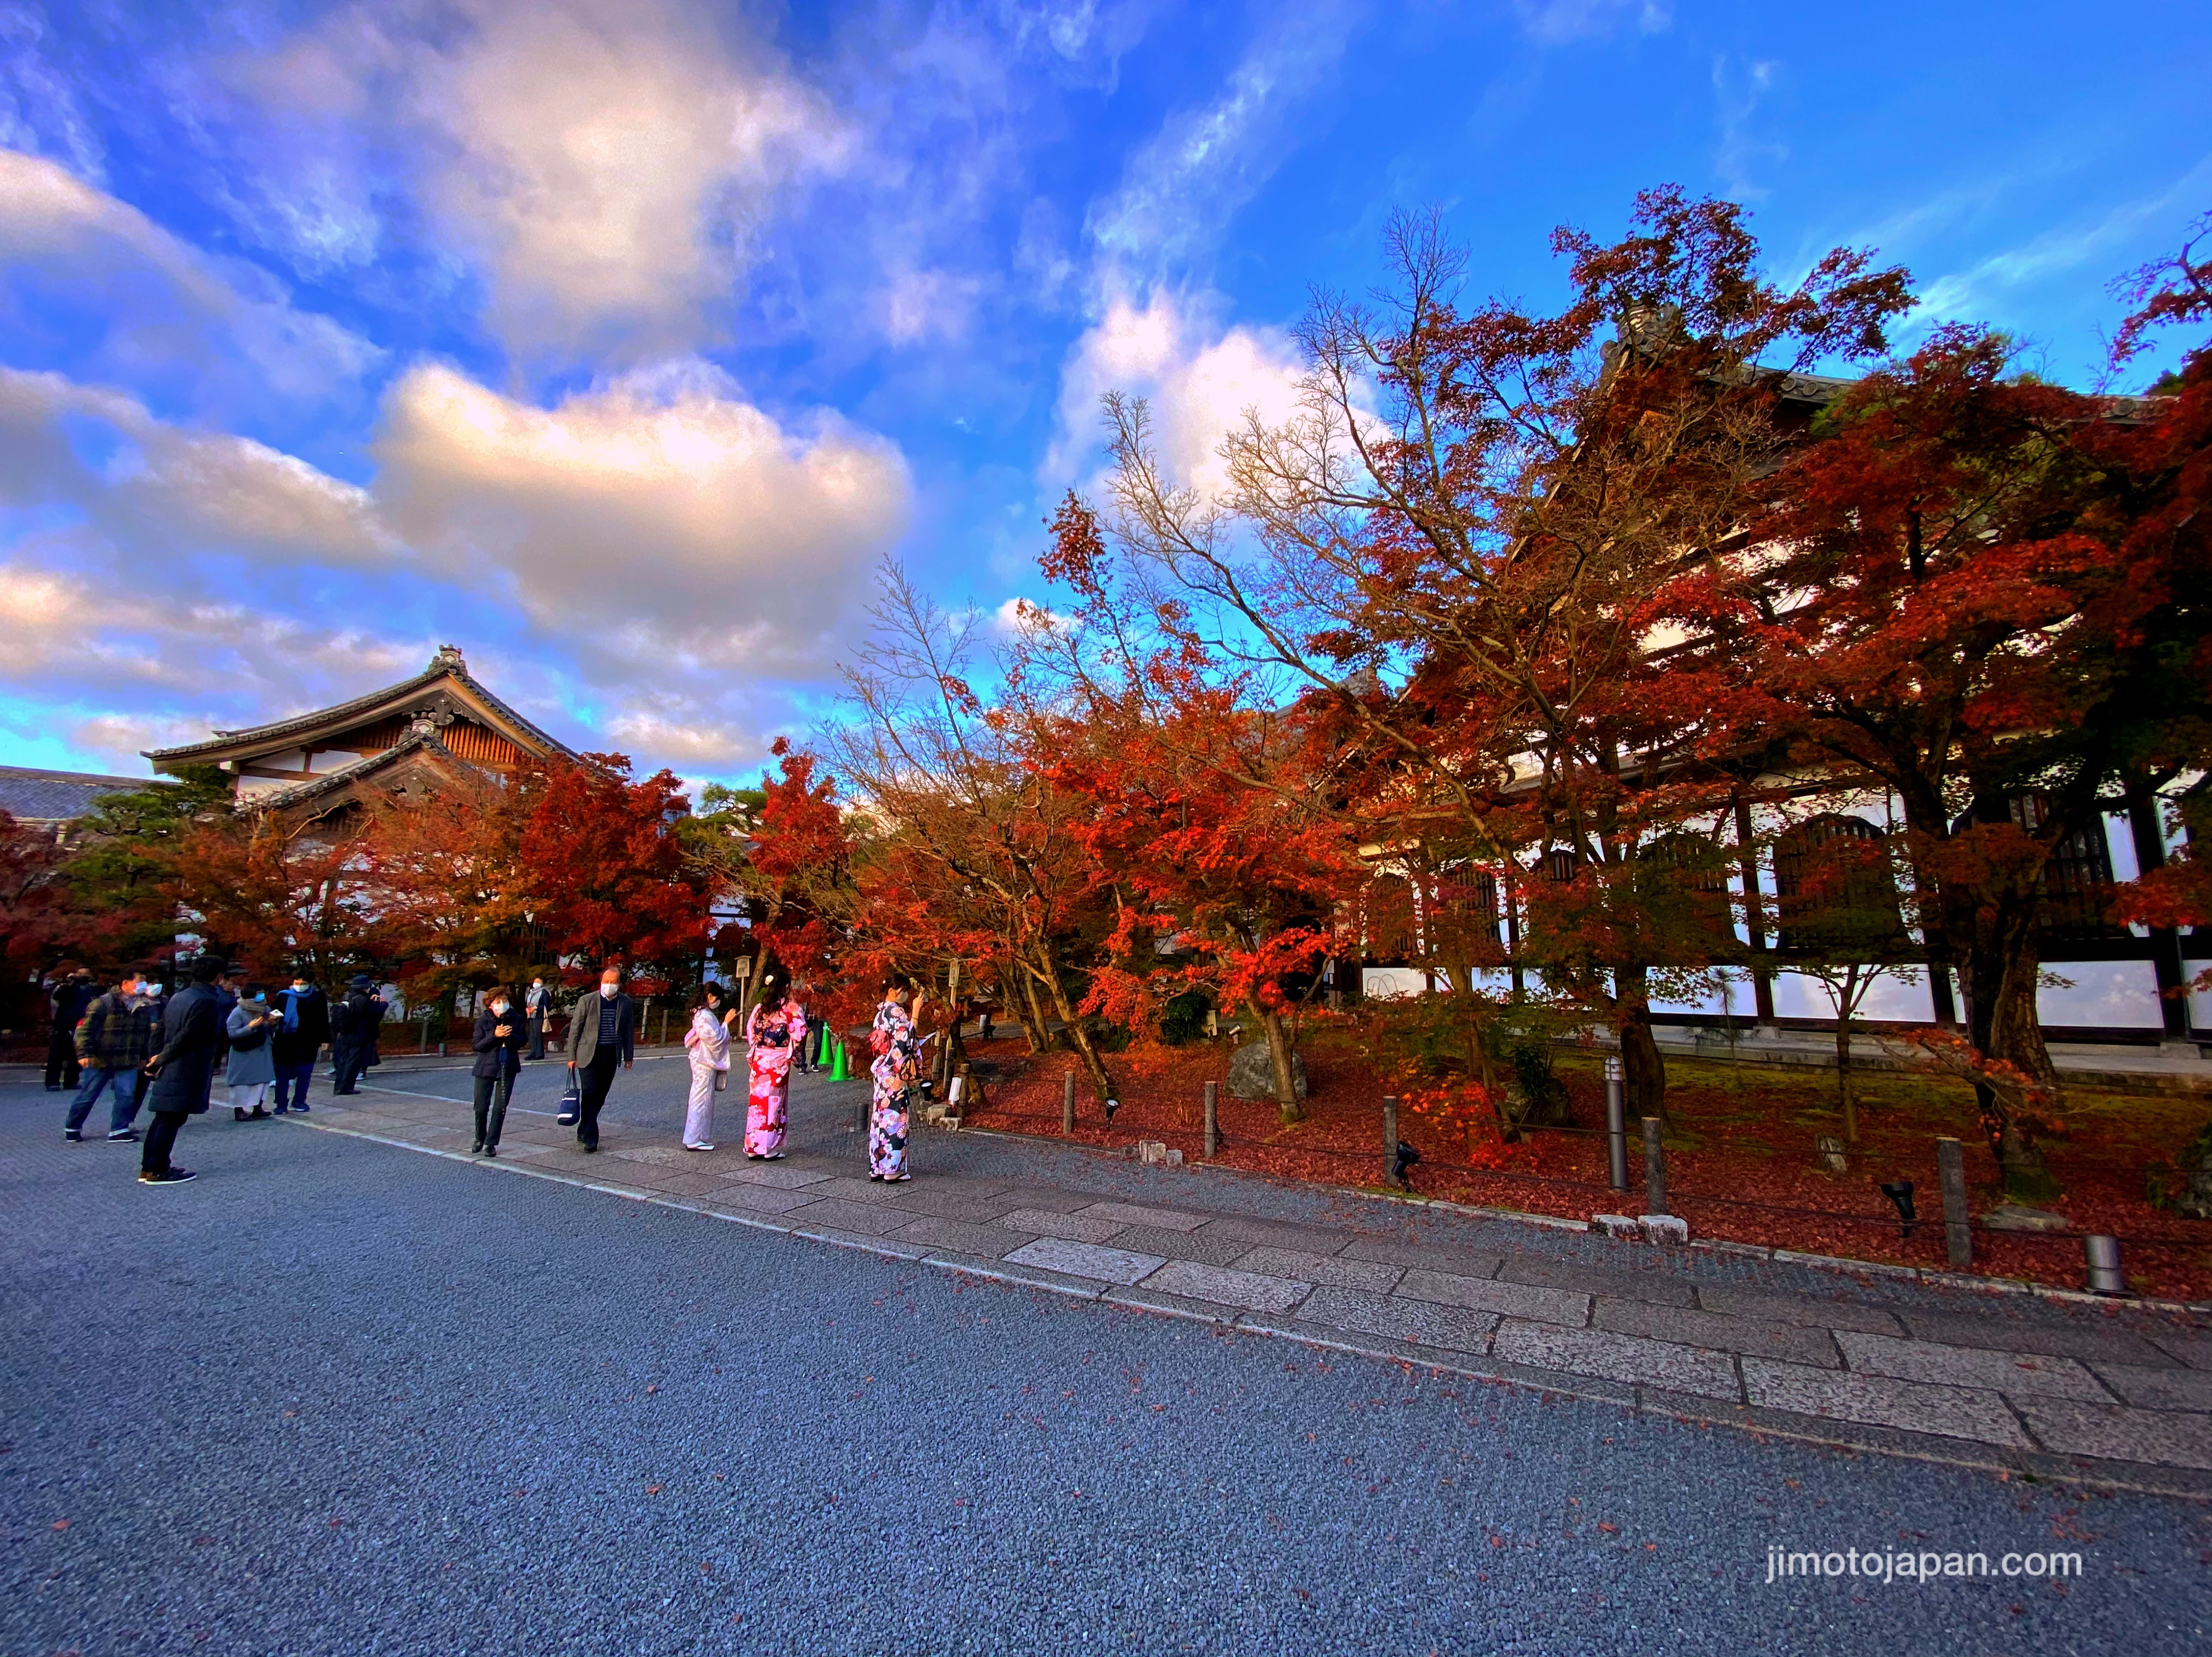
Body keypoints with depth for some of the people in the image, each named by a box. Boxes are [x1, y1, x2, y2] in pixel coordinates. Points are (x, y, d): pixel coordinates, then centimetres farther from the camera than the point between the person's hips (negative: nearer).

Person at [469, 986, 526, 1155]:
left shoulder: (515, 1020, -2)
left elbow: (522, 1042, -5)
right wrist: (495, 1036, -21)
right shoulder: (483, 1020, -6)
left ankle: (491, 1143, 13)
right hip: (486, 1068, -1)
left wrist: (509, 1035, -23)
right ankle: (480, 1139, 30)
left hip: (508, 1069, 1)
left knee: (500, 1108, 1)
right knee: (481, 1107, 6)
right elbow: (475, 1046, -8)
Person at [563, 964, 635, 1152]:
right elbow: (575, 1029, 0)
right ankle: (590, 1137, -3)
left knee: (599, 1097, 10)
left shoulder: (626, 1004, 2)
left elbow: (629, 1031, 10)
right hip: (589, 1055, -3)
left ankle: (583, 1130, 27)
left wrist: (629, 1056, 10)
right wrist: (572, 1057, -2)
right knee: (589, 1095, -8)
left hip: (611, 1057, 3)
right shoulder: (587, 1001, -6)